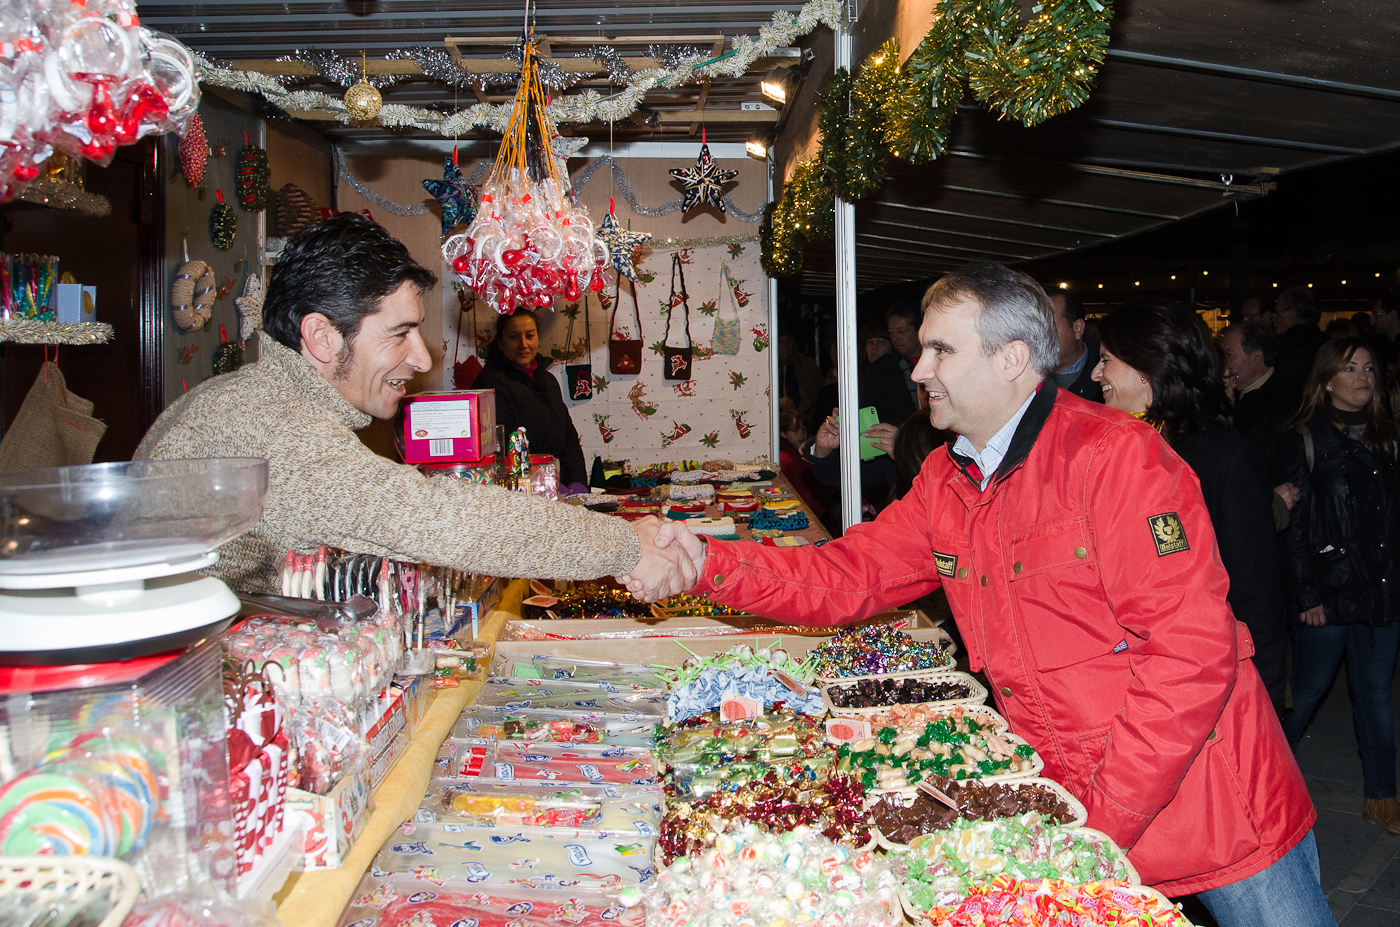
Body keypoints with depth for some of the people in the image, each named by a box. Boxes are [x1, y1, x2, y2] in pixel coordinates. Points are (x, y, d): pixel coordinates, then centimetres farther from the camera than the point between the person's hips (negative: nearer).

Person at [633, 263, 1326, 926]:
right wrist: (710, 564, -14)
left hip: (1205, 800, -5)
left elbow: (1192, 652, -24)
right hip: (1074, 808, 6)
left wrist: (1106, 816, -23)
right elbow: (843, 578, 1)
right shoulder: (945, 483, 3)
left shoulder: (1116, 454, -20)